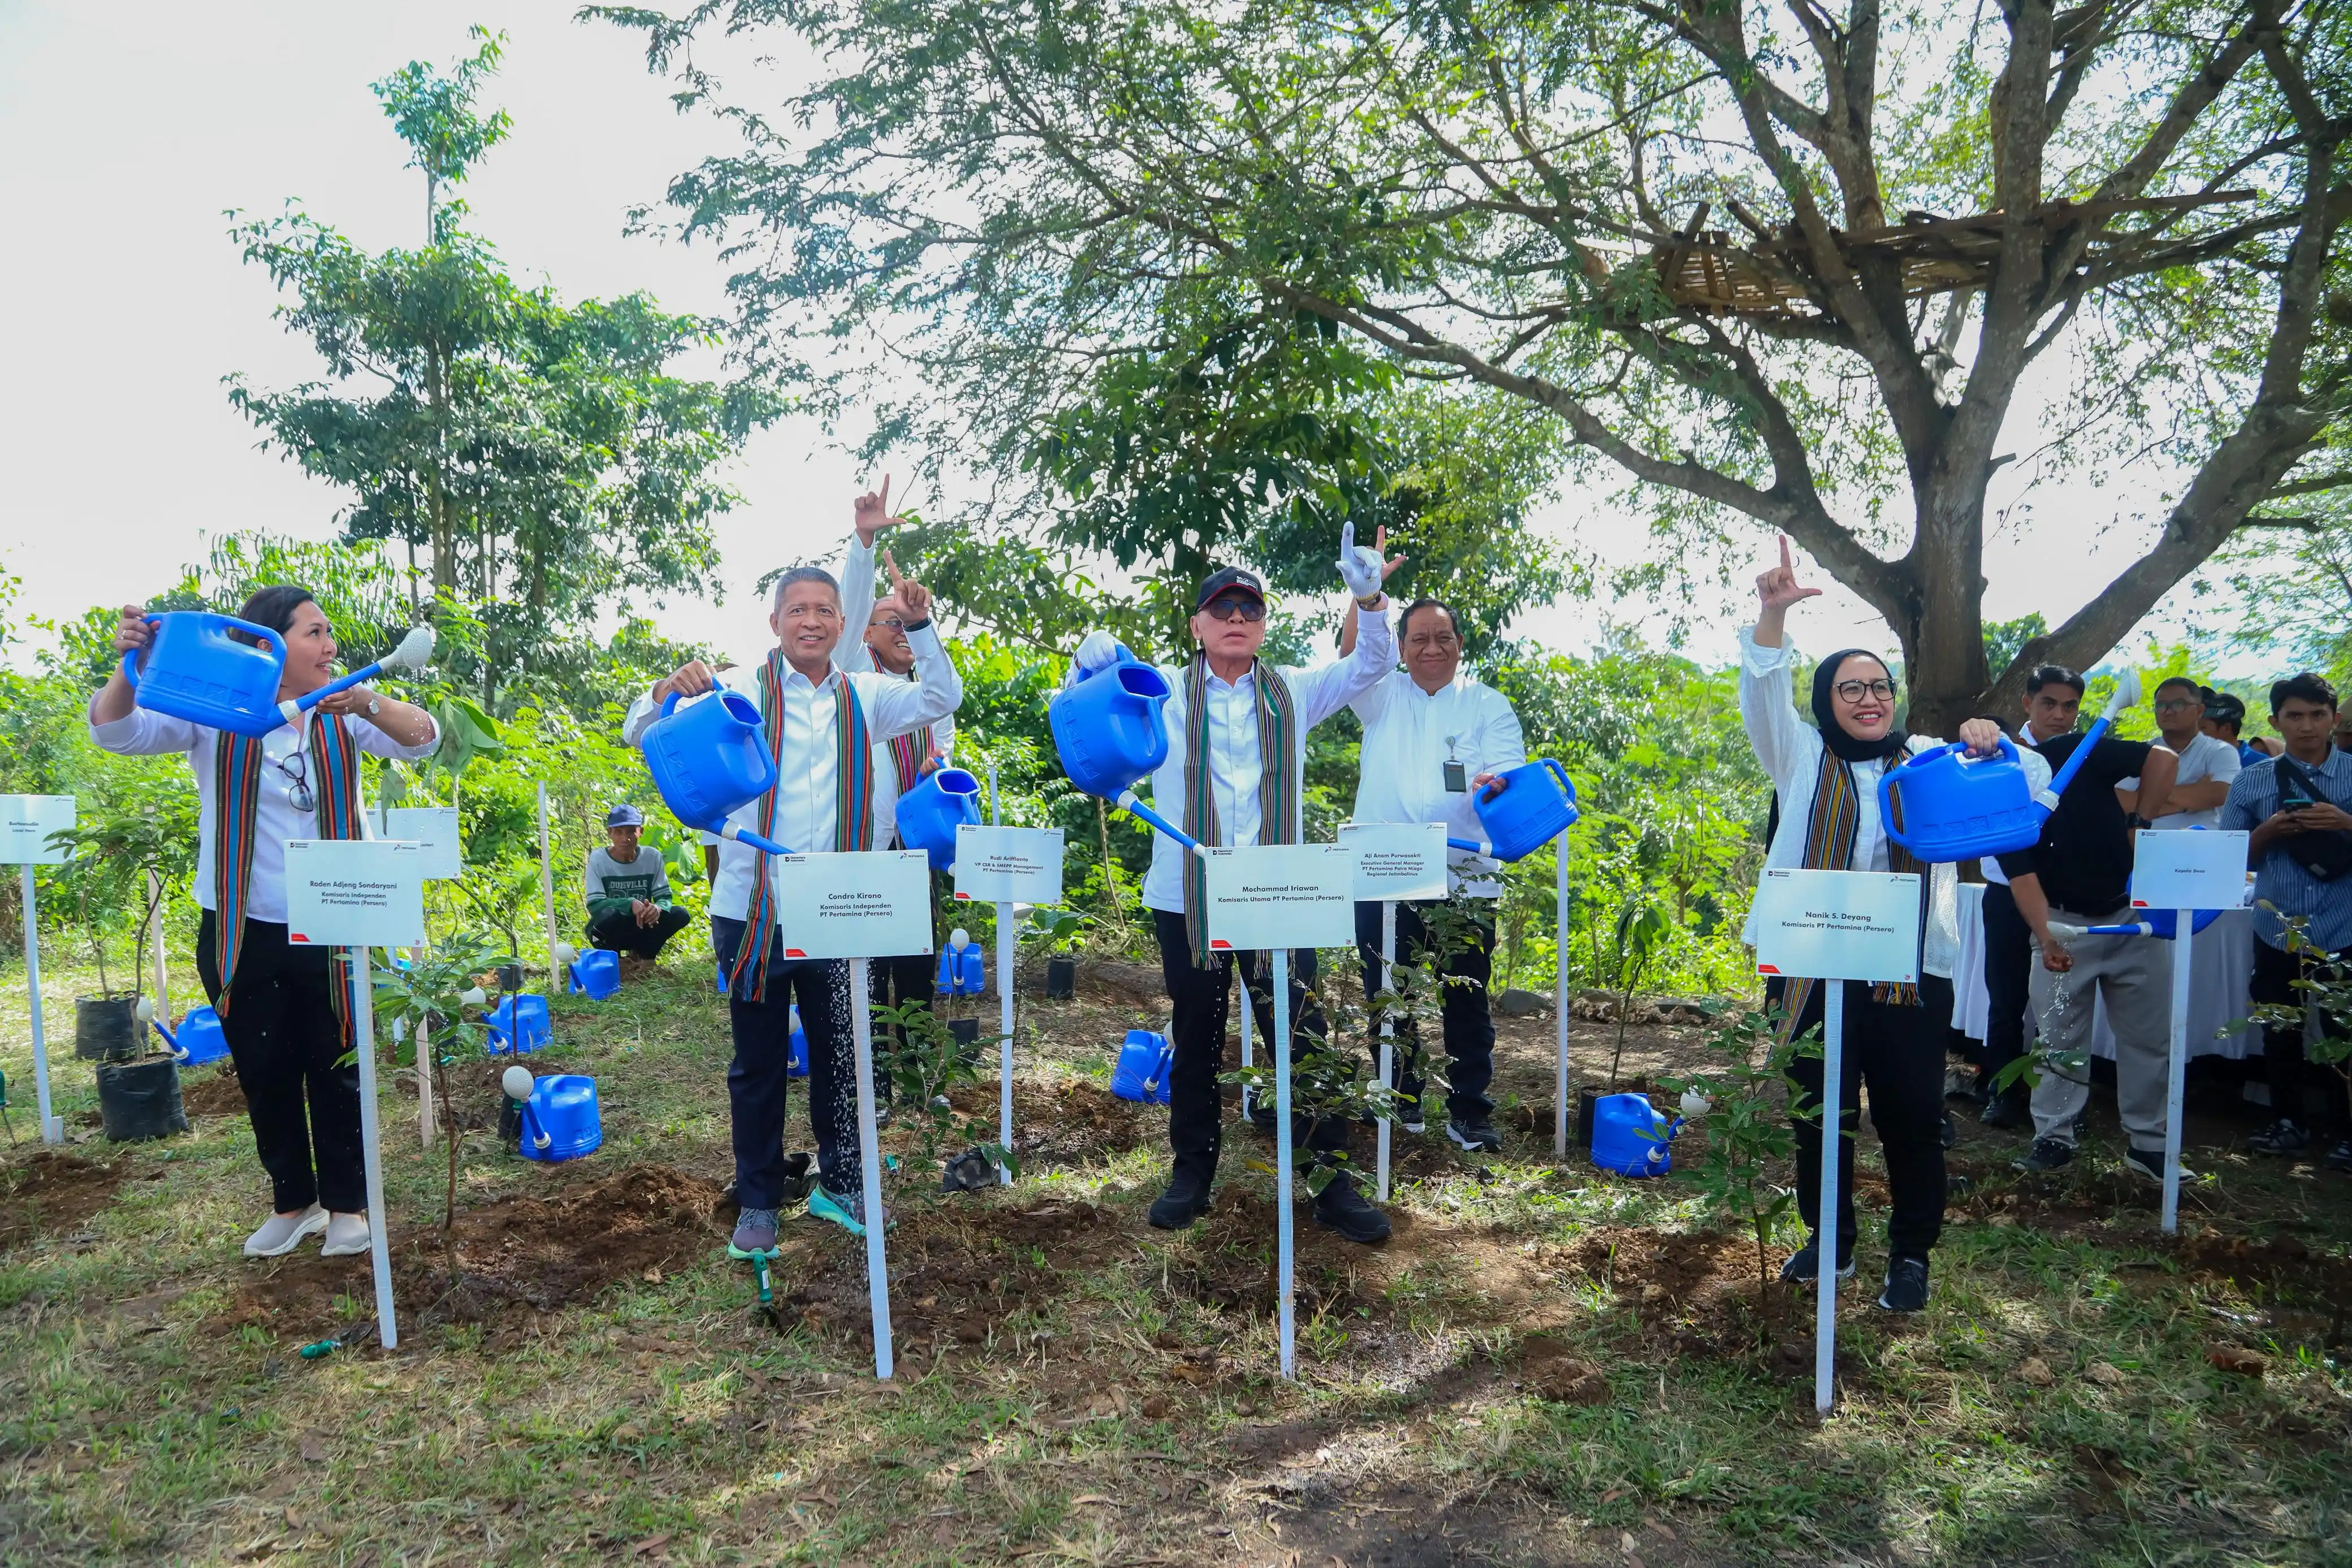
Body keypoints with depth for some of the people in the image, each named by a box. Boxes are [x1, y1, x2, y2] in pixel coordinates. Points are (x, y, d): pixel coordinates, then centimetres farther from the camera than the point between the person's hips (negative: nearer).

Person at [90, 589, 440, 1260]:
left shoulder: (341, 713, -2)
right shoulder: (213, 713, -5)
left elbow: (422, 739, -13)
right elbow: (115, 732, -13)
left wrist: (368, 702, -33)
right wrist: (128, 667, -33)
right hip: (239, 932, 0)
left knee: (335, 1069, 7)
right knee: (264, 1072, 12)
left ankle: (347, 1204, 22)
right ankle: (292, 1203, 28)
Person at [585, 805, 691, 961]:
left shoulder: (652, 857, -7)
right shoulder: (599, 858, -15)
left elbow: (665, 897, -7)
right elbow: (594, 904, -21)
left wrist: (658, 908, -32)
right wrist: (630, 904, -37)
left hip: (641, 927, 3)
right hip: (609, 932, -3)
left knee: (680, 915, -22)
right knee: (608, 914, -37)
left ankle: (643, 952, 3)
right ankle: (610, 956, -5)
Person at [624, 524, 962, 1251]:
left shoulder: (862, 697, 7)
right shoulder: (740, 690, -4)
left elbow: (941, 698, 9)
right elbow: (642, 736, -7)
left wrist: (920, 627, -6)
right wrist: (670, 692, -29)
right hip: (753, 911, -3)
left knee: (840, 1055, 13)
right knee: (758, 1062, 10)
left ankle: (840, 1185, 30)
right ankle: (758, 1201, 24)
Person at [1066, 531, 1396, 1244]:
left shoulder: (1293, 691, 9)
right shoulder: (1164, 691, 4)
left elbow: (1372, 665, 5)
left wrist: (1369, 597, -13)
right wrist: (1091, 662, -19)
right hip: (1186, 903, 0)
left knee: (1303, 1040, 1)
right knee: (1196, 1043, 12)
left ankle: (1330, 1180, 12)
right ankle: (1192, 1172, 27)